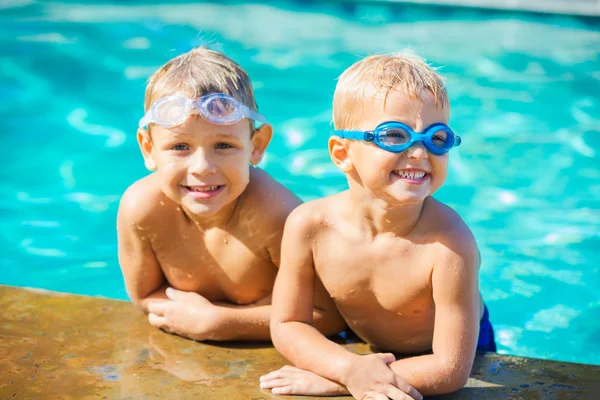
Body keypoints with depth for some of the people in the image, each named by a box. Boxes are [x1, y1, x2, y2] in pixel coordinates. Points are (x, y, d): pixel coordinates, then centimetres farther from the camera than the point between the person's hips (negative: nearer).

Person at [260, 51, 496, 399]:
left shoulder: (450, 243, -32)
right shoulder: (309, 226, -22)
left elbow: (450, 369, -27)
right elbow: (287, 324, -11)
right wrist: (350, 369, -30)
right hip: (369, 355, 2)